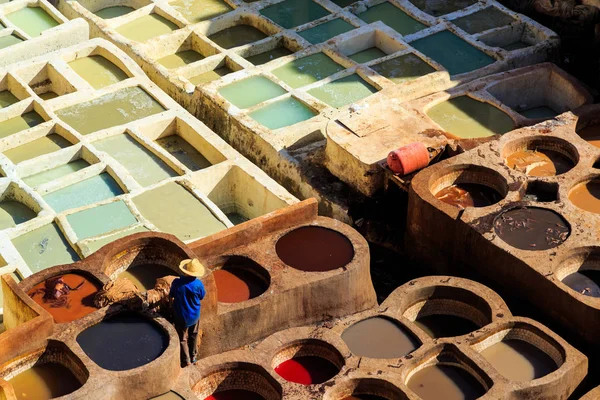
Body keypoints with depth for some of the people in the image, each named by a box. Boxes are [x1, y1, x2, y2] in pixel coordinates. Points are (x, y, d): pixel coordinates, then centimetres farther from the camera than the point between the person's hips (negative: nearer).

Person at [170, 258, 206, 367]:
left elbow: (171, 296, -6)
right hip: (194, 315, 2)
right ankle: (193, 356, 39)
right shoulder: (198, 284, -22)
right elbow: (202, 296, -4)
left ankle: (186, 360, 17)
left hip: (181, 316, -1)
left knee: (182, 338, 14)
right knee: (193, 336, 25)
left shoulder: (177, 283, -23)